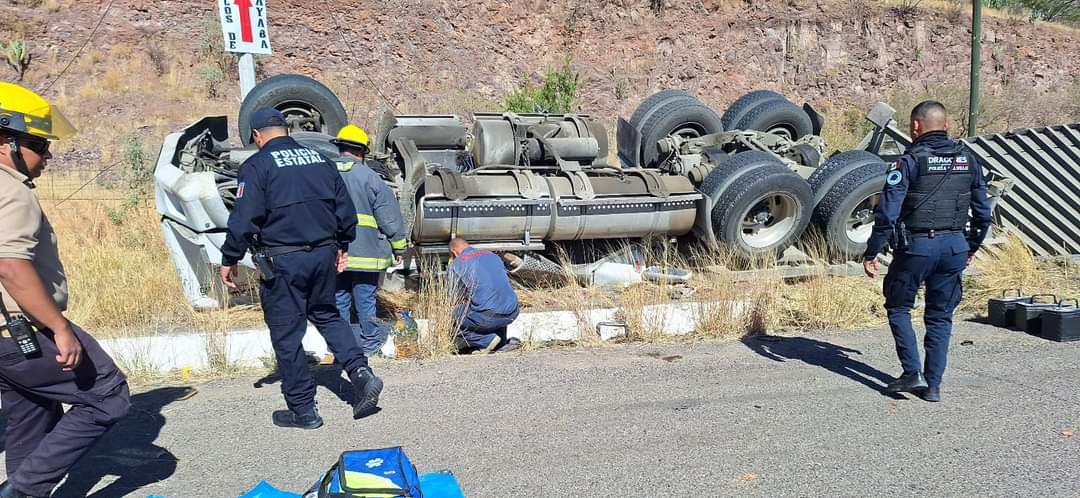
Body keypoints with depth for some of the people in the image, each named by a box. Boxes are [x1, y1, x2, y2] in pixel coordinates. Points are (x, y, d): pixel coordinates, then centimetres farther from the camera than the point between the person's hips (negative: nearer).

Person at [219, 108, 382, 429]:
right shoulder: (320, 159, 10)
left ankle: (303, 409, 13)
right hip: (324, 254, 6)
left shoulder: (257, 165, -6)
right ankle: (361, 372, 6)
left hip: (282, 261, -6)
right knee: (326, 315, 24)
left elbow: (245, 219, -12)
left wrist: (229, 259, -2)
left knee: (286, 333, 6)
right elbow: (345, 209, 13)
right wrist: (342, 245, 25)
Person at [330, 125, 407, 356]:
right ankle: (369, 342, 19)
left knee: (339, 298, 12)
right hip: (364, 250, -4)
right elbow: (390, 216, -6)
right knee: (365, 298, 7)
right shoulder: (368, 177, -10)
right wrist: (398, 247, 5)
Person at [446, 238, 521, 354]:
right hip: (513, 314, 6)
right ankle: (502, 342, 19)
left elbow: (451, 299, 13)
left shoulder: (456, 266, 7)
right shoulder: (492, 255, 22)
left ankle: (487, 340, 3)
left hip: (489, 316, -6)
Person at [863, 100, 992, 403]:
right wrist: (972, 247, 26)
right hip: (955, 247, 5)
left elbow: (887, 213, -15)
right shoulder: (968, 160, 7)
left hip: (916, 246, -5)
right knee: (940, 317, 13)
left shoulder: (910, 161, -10)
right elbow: (983, 212, 13)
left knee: (898, 307, 13)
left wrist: (871, 253, -8)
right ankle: (933, 385, 16)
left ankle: (913, 372, 5)